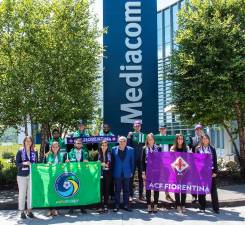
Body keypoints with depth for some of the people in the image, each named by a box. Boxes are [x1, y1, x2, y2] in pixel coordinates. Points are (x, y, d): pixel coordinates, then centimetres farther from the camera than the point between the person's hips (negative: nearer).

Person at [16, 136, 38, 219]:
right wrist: (24, 163, -18)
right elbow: (17, 164, -2)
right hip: (22, 176, -3)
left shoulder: (34, 152, 9)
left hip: (32, 175, 3)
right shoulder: (20, 151, 0)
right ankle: (22, 212, 8)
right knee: (22, 193, 1)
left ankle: (29, 211, 12)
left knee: (31, 193, 3)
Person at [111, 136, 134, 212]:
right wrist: (112, 172, 3)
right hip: (117, 174, -1)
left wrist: (131, 172, 4)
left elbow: (132, 162, 6)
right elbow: (112, 161, 5)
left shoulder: (130, 150, 2)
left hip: (127, 174, 1)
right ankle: (116, 206, 13)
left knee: (126, 190, 8)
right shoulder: (114, 149, 1)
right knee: (117, 190, 5)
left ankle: (126, 205, 18)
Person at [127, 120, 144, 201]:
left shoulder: (143, 135, 8)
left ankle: (141, 195, 15)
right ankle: (131, 195, 10)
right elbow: (128, 145, -6)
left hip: (141, 158, 2)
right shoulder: (131, 134, 2)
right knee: (131, 176, 3)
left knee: (141, 176, 6)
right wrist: (129, 137, -17)